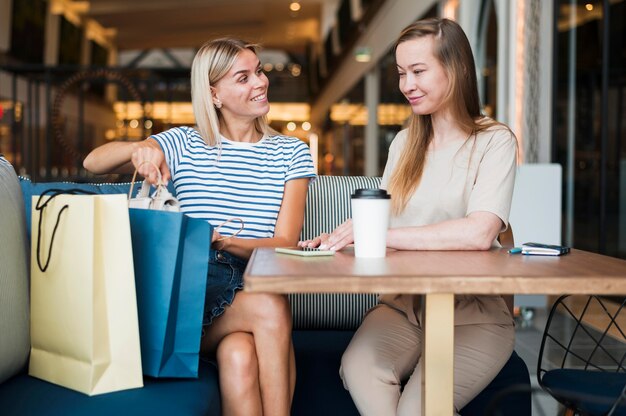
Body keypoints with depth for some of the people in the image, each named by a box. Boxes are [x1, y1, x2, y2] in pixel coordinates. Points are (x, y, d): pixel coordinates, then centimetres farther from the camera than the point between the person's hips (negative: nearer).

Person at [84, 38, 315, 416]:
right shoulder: (184, 145, 10)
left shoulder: (291, 153, 11)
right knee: (272, 307, -31)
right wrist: (138, 149, -21)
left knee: (239, 353, -33)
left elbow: (285, 244, 1)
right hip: (191, 297, -1)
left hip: (256, 285, 1)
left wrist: (221, 241, -18)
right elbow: (93, 162, 2)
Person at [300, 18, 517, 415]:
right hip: (402, 304, 4)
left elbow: (479, 233, -19)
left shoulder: (494, 141, -3)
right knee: (359, 369, -29)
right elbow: (382, 220, 12)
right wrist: (340, 238, -9)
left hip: (473, 312, -3)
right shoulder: (404, 144, 15)